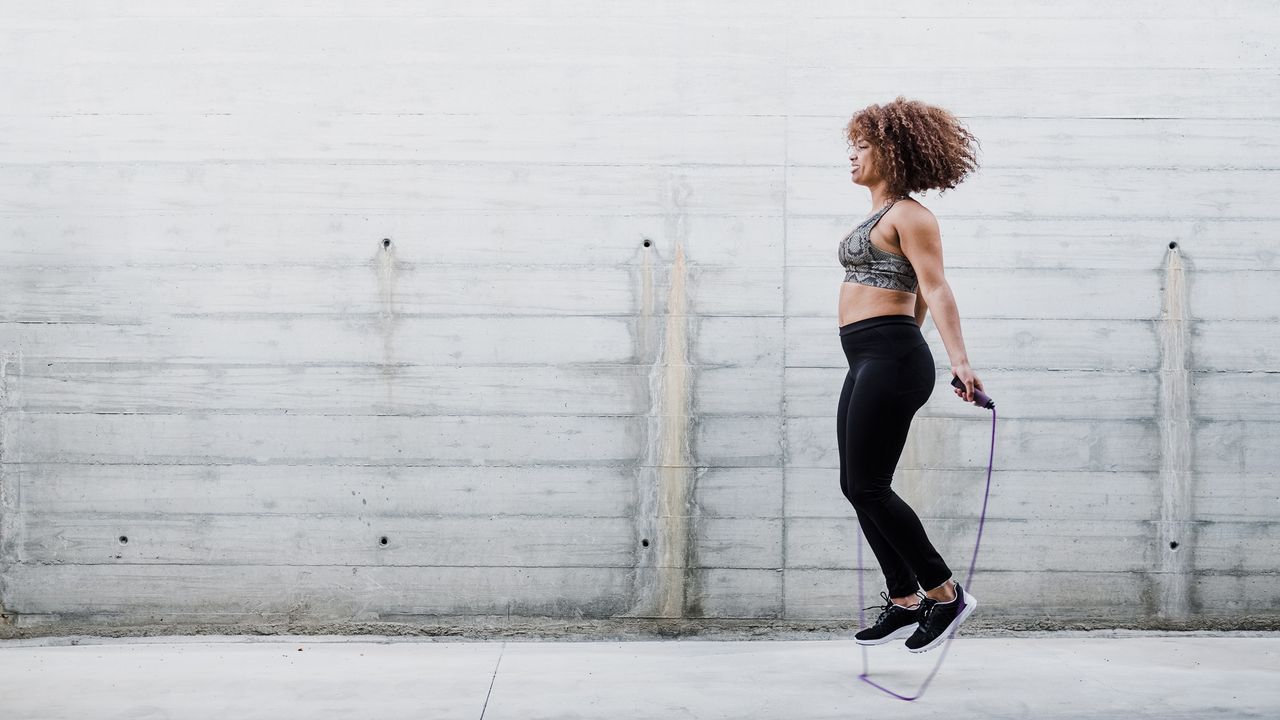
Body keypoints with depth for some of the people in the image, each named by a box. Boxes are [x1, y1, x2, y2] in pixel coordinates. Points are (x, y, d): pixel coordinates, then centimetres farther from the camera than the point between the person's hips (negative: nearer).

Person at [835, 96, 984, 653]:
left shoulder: (908, 215, -8)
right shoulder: (880, 216, 20)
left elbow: (935, 288, -20)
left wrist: (958, 357, -31)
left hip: (890, 358, -10)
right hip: (867, 362, 10)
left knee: (866, 486, -11)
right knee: (857, 486, 9)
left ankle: (946, 594, -1)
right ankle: (905, 601, 17)